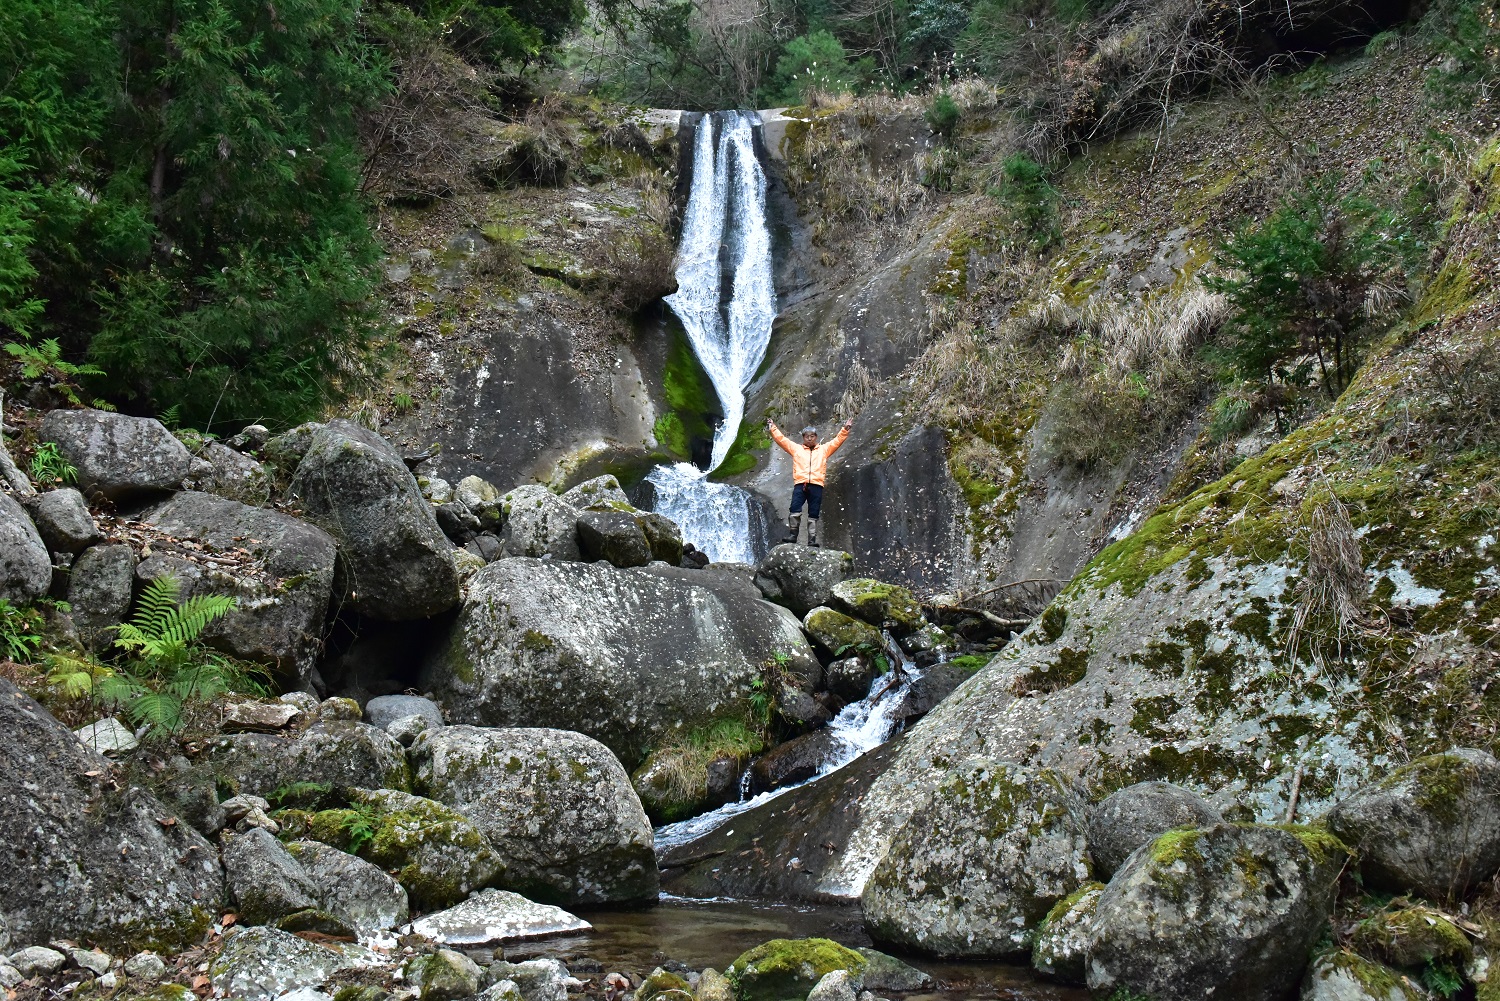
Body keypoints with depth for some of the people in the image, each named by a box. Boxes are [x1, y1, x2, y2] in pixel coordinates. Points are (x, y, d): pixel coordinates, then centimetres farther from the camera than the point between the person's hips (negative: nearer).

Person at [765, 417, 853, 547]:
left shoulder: (823, 449, 21)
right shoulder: (796, 449, 20)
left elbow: (838, 441, 18)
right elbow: (781, 439, 19)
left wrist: (845, 429, 8)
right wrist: (773, 427, 14)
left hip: (816, 485, 0)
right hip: (800, 484, 0)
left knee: (813, 514, 0)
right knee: (795, 510, -16)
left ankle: (812, 540, 0)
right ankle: (793, 535, -10)